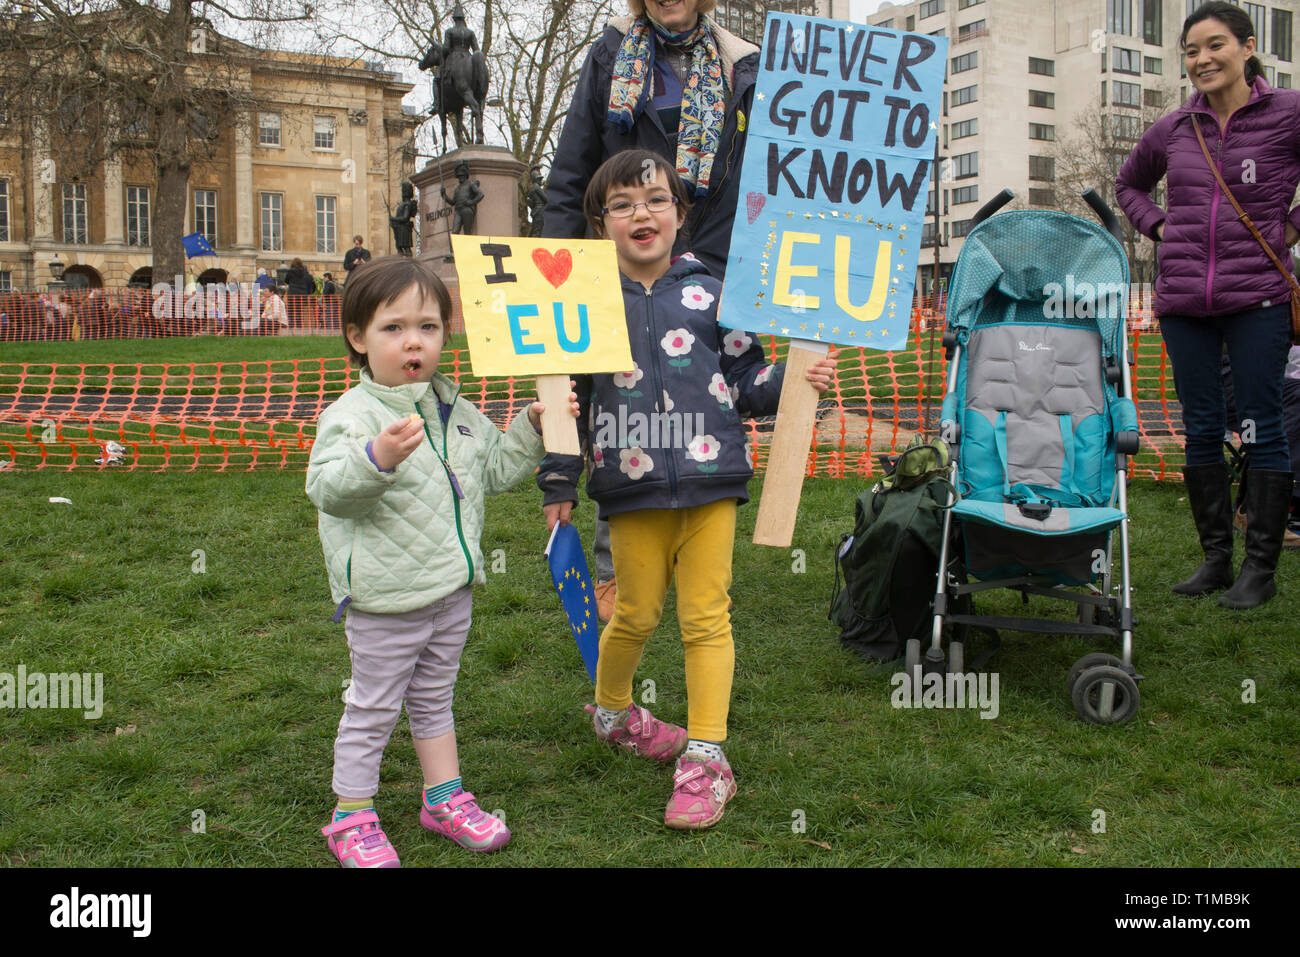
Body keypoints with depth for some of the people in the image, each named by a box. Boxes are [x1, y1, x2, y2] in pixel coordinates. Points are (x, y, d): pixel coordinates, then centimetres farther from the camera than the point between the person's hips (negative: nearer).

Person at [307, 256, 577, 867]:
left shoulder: (455, 410, 7)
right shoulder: (353, 415, -17)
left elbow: (495, 468, 18)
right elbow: (326, 489, -30)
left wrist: (534, 425, 6)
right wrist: (377, 458, -46)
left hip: (451, 591, 6)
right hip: (386, 602, -6)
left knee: (434, 700, 23)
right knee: (372, 710, 8)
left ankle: (445, 798, 38)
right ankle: (352, 818, 25)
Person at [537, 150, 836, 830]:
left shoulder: (708, 295, 5)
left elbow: (748, 382, 11)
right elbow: (568, 399, 7)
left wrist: (795, 380, -8)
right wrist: (558, 485, 8)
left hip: (710, 479, 0)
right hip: (633, 490, 0)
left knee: (706, 615, 2)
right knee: (637, 612, 10)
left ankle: (705, 759, 11)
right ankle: (611, 709, 39)